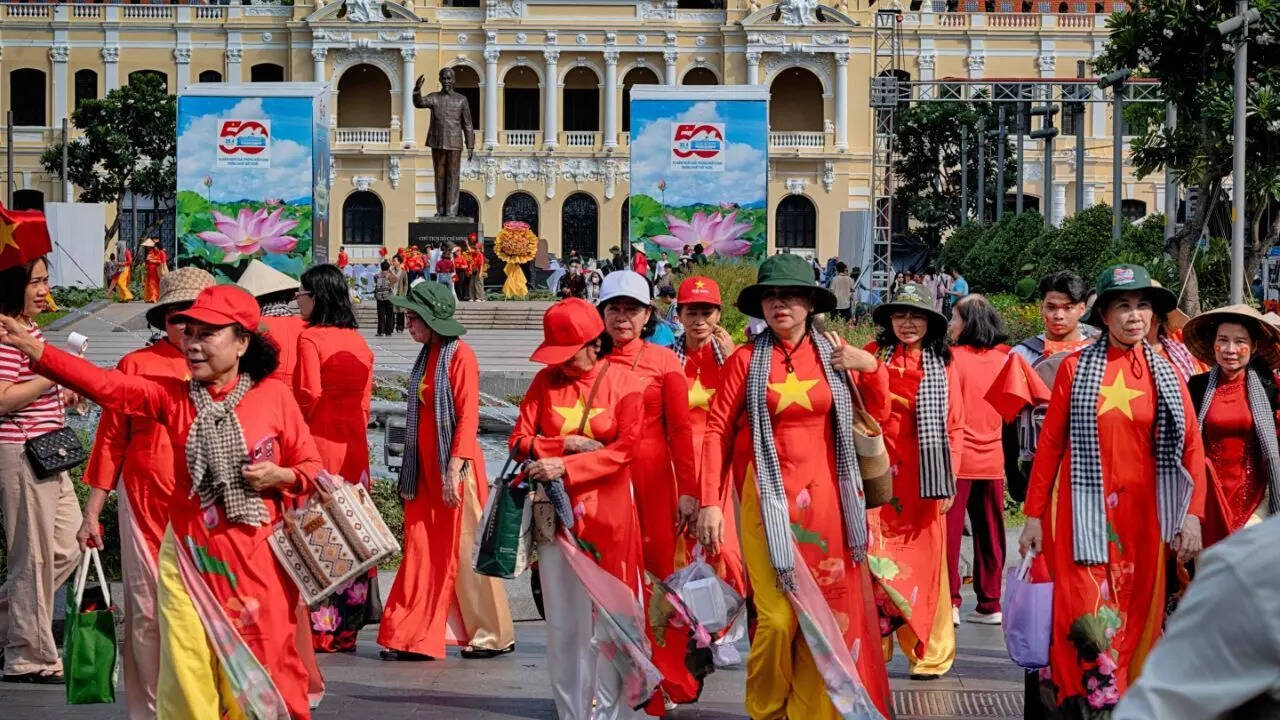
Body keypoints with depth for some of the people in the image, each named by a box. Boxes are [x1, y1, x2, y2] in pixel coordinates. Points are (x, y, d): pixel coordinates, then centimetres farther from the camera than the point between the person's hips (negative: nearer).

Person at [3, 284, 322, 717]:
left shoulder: (274, 397, -1)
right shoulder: (173, 397, 3)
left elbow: (311, 468, 6)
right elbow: (104, 384, -8)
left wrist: (279, 476, -16)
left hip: (256, 558, -2)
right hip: (189, 555, 2)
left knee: (258, 668, 2)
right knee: (189, 670, -1)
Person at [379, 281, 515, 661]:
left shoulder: (460, 355, -10)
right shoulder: (427, 357, 15)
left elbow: (468, 417, -15)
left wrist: (455, 468, -22)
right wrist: (409, 471, 17)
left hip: (454, 466, -8)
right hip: (425, 469, 8)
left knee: (465, 551, -2)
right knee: (422, 551, 5)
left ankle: (492, 636, 8)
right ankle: (413, 637, 6)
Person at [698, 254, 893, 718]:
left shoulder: (835, 354, 7)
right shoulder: (746, 359, -1)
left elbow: (879, 412, 15)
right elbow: (718, 431, -3)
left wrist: (871, 367, -2)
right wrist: (710, 502, -10)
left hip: (824, 497, 3)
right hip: (769, 498, -3)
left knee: (825, 612, 2)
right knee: (778, 616, -9)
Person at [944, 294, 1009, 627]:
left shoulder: (953, 357, -10)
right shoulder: (1002, 359, 5)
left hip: (956, 459, -5)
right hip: (992, 459, 5)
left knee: (949, 532, 0)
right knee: (989, 534, 10)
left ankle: (950, 603, -4)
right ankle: (990, 604, 13)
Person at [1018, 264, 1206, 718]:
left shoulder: (1164, 374, 8)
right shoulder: (1076, 368, 2)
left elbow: (1191, 447, 3)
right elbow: (1050, 443, 1)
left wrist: (1193, 514, -8)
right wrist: (1034, 515, -2)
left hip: (1141, 514, 2)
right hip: (1084, 513, -2)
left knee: (1135, 620, 6)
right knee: (1089, 621, -10)